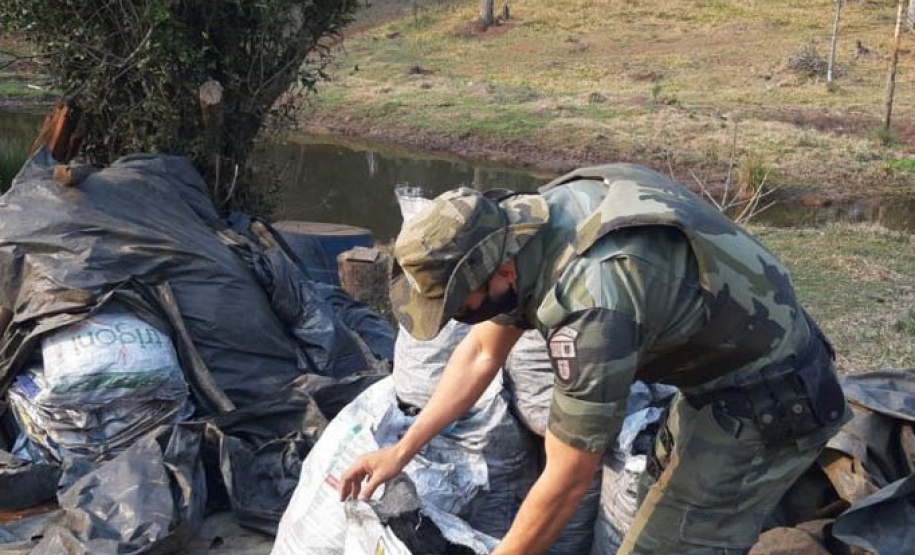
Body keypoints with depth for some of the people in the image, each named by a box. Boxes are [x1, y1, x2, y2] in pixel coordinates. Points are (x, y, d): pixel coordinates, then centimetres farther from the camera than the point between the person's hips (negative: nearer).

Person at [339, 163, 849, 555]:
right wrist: (402, 451, 8)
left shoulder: (593, 302, -37)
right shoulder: (527, 225, -9)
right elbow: (482, 352, 7)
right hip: (727, 364, 9)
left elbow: (566, 485, -26)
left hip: (766, 406, -9)